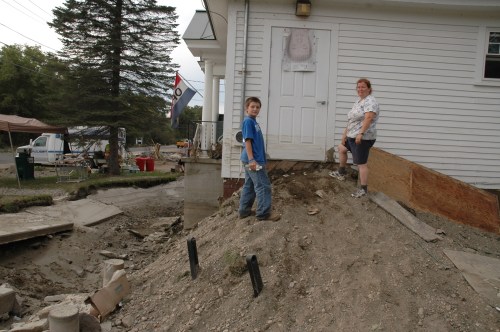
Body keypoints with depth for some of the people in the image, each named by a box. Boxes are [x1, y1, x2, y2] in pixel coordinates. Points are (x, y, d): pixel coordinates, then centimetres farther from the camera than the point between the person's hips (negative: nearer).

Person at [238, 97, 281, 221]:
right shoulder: (248, 121, -12)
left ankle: (244, 210, 21)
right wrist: (252, 159, -24)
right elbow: (247, 140, -18)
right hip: (253, 159, -10)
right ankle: (264, 212, 0)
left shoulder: (254, 122, 16)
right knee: (263, 185, -6)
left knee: (249, 185, 14)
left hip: (254, 159, 10)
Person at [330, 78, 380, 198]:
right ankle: (341, 173, 41)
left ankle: (363, 189, 0)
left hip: (362, 138, -11)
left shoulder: (370, 101, -14)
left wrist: (360, 133, -37)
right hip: (352, 136, 11)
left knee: (362, 164, -8)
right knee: (341, 148, 27)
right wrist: (345, 133, 17)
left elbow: (368, 118, -28)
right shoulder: (358, 101, 17)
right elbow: (351, 120, 19)